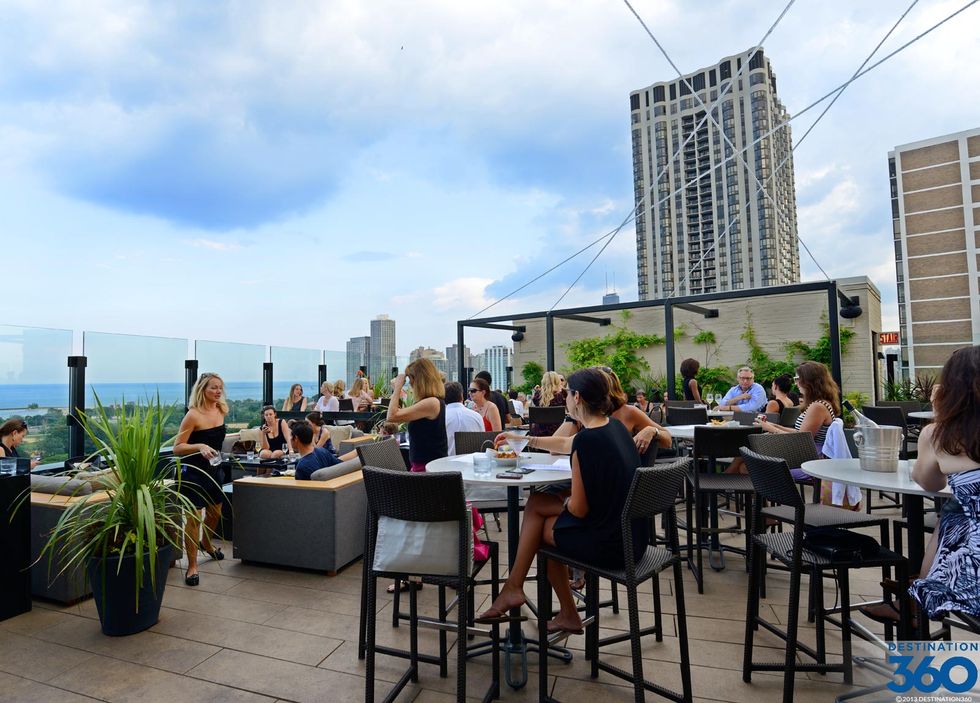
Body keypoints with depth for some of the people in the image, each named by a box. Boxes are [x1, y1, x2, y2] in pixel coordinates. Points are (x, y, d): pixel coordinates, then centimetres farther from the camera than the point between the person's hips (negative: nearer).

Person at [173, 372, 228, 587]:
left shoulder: (221, 410, 1)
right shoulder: (193, 415, -19)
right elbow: (177, 448, -19)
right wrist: (199, 447, -33)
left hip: (213, 469, 7)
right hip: (193, 471, -7)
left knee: (215, 512, 20)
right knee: (194, 516, -5)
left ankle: (205, 543, 47)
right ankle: (192, 566, 7)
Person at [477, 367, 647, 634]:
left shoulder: (586, 439, -23)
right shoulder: (615, 426, 3)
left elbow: (578, 509, -18)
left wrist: (566, 502, 4)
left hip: (609, 545, -8)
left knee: (542, 527, 16)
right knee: (535, 502, 14)